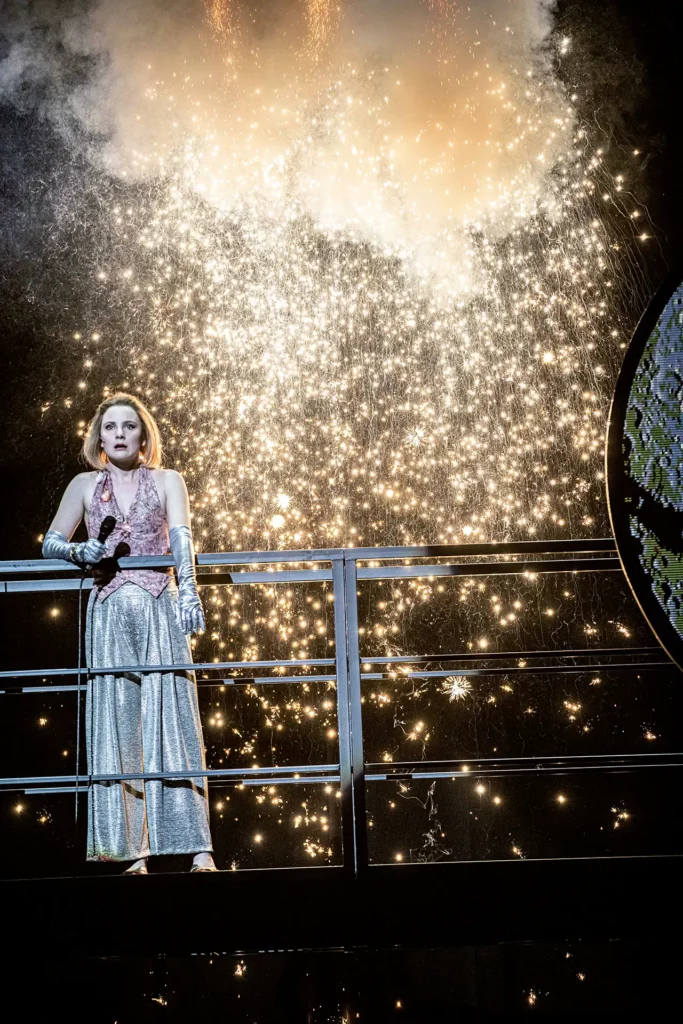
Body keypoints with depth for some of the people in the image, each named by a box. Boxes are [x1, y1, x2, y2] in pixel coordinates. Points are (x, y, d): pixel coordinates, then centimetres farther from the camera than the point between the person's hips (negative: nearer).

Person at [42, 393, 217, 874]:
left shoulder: (167, 481, 10)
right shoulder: (85, 485, 15)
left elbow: (182, 539, -5)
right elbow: (51, 542, 13)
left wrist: (188, 591, -22)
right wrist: (80, 551, -10)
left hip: (160, 610, -2)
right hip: (109, 614, 2)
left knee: (171, 720, -10)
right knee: (115, 726, -3)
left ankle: (199, 848, -13)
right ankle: (131, 852, -1)